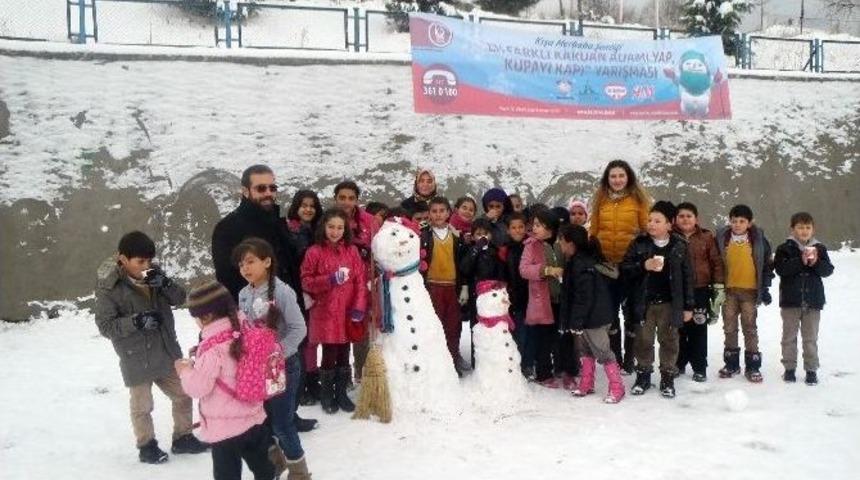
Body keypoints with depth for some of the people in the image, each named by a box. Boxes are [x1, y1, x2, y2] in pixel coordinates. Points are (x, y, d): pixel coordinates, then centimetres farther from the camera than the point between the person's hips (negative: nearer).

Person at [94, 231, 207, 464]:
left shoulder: (153, 274, -1)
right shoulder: (108, 287, -15)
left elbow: (180, 298, -1)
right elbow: (105, 326, -15)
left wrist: (166, 283, -20)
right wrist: (136, 321, -28)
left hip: (167, 351, 5)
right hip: (136, 359, -5)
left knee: (183, 396, 16)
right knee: (142, 407, 10)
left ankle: (183, 438, 34)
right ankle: (147, 446, 32)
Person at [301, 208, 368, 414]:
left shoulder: (352, 251, 4)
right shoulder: (314, 252, -4)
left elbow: (361, 280, 2)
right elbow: (306, 282, -4)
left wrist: (359, 307, -7)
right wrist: (329, 280, -18)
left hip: (347, 313, 3)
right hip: (326, 313, -3)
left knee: (344, 355, 11)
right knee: (329, 355, 2)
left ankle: (341, 393, 26)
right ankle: (326, 395, 19)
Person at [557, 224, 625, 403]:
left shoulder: (581, 264, -21)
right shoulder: (577, 261, 10)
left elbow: (584, 297, -24)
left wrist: (576, 321, -21)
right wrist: (575, 320, 20)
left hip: (593, 317, -11)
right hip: (587, 317, 11)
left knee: (602, 351, -3)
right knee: (585, 350, 18)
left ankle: (617, 387, 6)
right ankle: (586, 384, 28)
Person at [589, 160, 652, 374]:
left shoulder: (638, 199, -2)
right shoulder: (600, 200, 6)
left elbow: (647, 230, -2)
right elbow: (593, 231, 7)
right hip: (605, 264, 3)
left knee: (630, 311, 7)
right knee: (610, 311, 12)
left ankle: (629, 360, 17)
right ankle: (614, 358, 25)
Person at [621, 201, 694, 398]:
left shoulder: (679, 246, -2)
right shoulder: (639, 243, -2)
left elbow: (687, 277, 1)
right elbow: (624, 268, -3)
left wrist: (688, 306, 0)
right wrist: (644, 266, -21)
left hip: (669, 303, 0)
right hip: (644, 302, 1)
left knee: (669, 340, 8)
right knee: (644, 340, 9)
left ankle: (668, 378, 21)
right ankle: (643, 375, 23)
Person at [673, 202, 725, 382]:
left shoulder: (706, 237, 1)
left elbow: (716, 262, 3)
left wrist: (719, 285, -1)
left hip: (700, 290, -1)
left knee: (698, 329, 3)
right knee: (678, 329, 9)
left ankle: (699, 368, 13)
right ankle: (678, 364, 23)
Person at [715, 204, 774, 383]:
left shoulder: (758, 239, -1)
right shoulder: (722, 238, 1)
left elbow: (767, 264, 4)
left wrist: (765, 287, -1)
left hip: (750, 291, -1)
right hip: (728, 290, 2)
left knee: (750, 328, 3)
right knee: (729, 328, 8)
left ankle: (753, 366, 10)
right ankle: (731, 364, 19)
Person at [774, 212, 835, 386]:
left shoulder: (820, 248, 6)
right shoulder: (784, 249, -2)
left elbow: (828, 270, 0)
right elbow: (780, 269, -15)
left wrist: (816, 263, -19)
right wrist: (801, 261, -24)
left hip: (813, 300, 1)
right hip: (790, 300, -1)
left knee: (811, 338, 7)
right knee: (789, 336, 8)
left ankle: (811, 369, 16)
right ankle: (789, 368, 18)